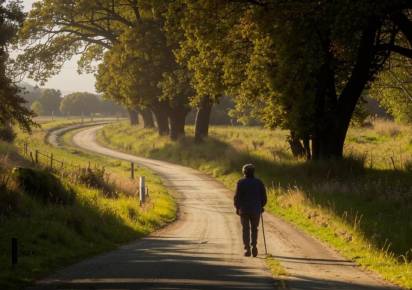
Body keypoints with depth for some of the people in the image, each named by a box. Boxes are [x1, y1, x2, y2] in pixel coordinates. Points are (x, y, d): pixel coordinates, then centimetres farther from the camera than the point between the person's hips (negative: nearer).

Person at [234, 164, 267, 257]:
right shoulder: (259, 182, 1)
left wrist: (237, 207, 5)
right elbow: (264, 197, 2)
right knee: (254, 229, 14)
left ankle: (247, 249, -2)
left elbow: (237, 196, -8)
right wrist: (261, 206, 17)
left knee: (245, 229, 7)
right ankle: (254, 246, -6)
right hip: (256, 210, 1)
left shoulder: (241, 182, -5)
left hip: (244, 210, -1)